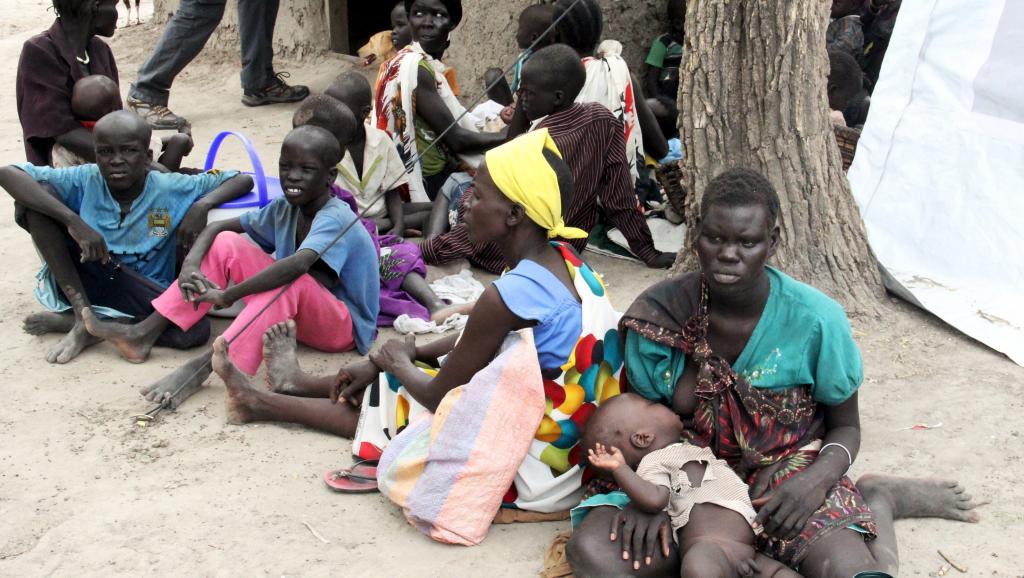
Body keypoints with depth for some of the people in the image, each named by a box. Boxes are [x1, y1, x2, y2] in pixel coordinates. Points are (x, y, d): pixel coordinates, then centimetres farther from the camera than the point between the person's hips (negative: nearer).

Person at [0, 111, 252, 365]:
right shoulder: (85, 181, -11)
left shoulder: (169, 189, -9)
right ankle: (83, 314, -17)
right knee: (39, 198, -18)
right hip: (79, 285, 0)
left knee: (197, 329, -33)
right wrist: (73, 221, -33)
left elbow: (242, 180, -3)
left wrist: (202, 205, -24)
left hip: (145, 299, 1)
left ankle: (69, 321, -15)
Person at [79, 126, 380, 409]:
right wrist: (190, 265, -16)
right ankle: (144, 334, -7)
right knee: (226, 244, -2)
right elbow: (218, 226, 4)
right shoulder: (284, 209, 1)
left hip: (346, 328, -7)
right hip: (296, 318, 7)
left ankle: (202, 366, -44)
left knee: (291, 281, -39)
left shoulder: (335, 219, -22)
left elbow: (298, 265, -41)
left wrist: (229, 295, -38)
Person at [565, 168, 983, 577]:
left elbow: (846, 426, 1)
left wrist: (815, 480, -22)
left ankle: (878, 501, 3)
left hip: (786, 474, -3)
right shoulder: (657, 315, -12)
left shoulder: (815, 320, -15)